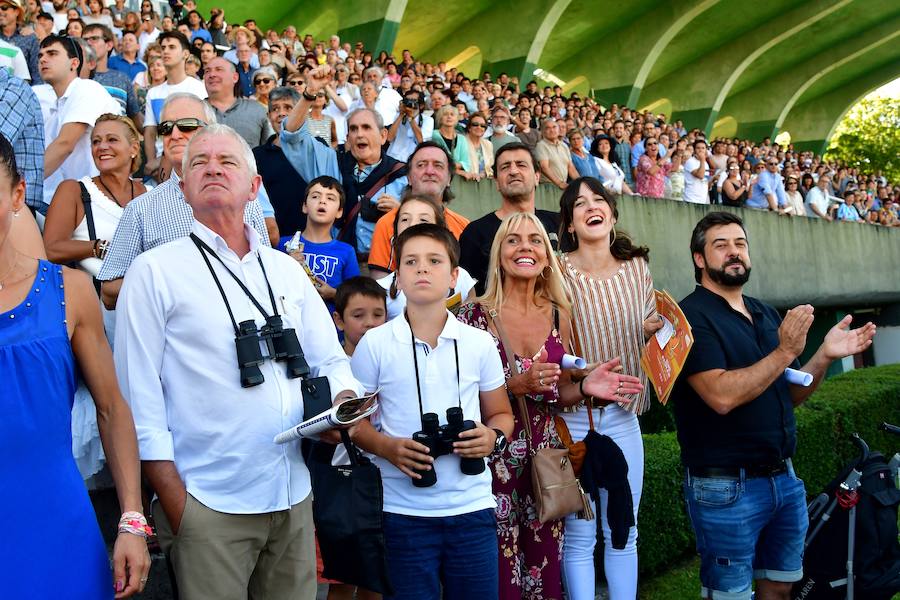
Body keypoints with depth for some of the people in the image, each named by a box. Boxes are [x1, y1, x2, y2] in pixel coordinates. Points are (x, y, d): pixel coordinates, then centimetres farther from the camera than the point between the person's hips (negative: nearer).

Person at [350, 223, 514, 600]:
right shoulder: (375, 343, -3)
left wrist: (493, 436, -9)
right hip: (405, 510, -1)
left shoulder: (479, 343, 3)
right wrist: (387, 448, -14)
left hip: (472, 507, 2)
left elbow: (501, 414, 13)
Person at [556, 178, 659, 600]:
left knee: (623, 534, 13)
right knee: (579, 536, 5)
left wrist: (654, 329, -6)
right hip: (572, 416, -3)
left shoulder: (636, 267, 5)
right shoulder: (556, 272, -7)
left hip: (623, 415, 4)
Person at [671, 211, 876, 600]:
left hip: (785, 479, 7)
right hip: (727, 487, -7)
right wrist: (785, 351, -21)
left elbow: (790, 395, 14)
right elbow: (722, 396, -24)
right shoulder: (691, 317, -12)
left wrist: (824, 356, -2)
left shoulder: (766, 315, 11)